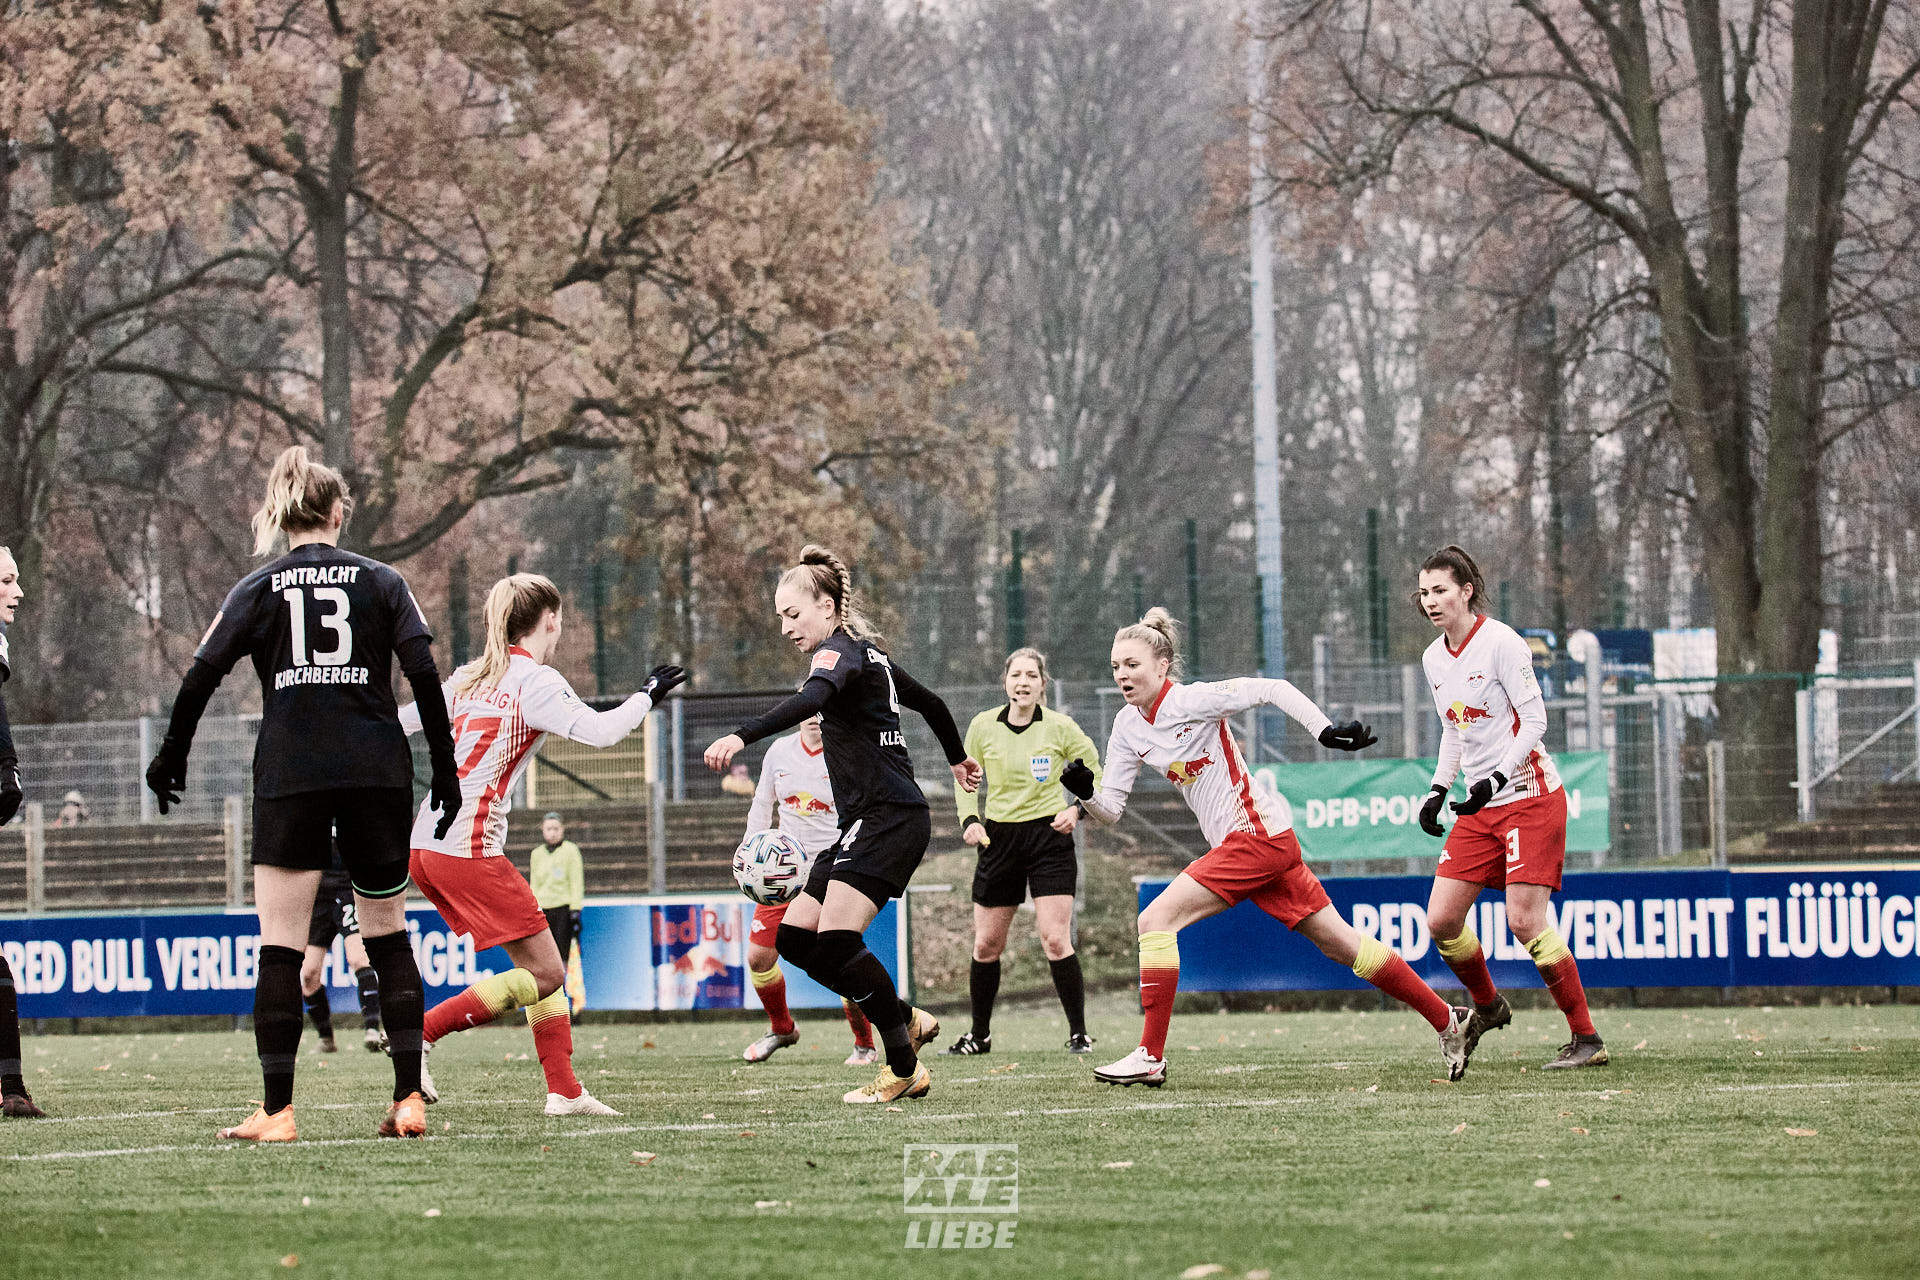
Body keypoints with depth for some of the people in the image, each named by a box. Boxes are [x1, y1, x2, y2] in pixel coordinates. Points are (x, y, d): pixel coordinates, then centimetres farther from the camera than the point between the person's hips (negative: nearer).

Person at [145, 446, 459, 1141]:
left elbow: (202, 674, -1)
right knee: (388, 937, 11)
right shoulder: (381, 582, 8)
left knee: (279, 945, 0)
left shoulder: (259, 587, 7)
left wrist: (171, 755, 9)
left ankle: (277, 1111, -6)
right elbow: (424, 674, 0)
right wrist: (444, 767, 5)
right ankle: (409, 1101, 3)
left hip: (288, 777, -1)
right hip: (377, 771, 1)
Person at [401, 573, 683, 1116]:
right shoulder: (536, 682, -9)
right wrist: (648, 695, -4)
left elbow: (401, 722, 22)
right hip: (468, 847, -9)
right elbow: (600, 731, -20)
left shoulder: (472, 678, 15)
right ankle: (418, 1035, -11)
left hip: (427, 843, 9)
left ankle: (564, 1090, 11)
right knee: (545, 973, -5)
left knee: (540, 965, 13)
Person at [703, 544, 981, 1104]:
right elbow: (928, 701, 34)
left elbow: (809, 701, -32)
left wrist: (741, 736, -46)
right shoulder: (867, 653, 19)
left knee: (835, 941, -20)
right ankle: (907, 1020, 12)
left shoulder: (841, 650, -10)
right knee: (794, 938, 3)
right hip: (863, 823, 10)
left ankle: (906, 1069, -12)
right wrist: (957, 758, 52)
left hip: (888, 817, -10)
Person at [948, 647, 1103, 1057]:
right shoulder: (983, 726, -2)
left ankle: (1079, 1033, -2)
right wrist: (969, 820, -5)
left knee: (1056, 940, -12)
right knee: (986, 945, 6)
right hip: (999, 837, 3)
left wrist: (1077, 808, -10)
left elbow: (1095, 773, 6)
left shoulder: (1061, 728, -6)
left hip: (1050, 837, -2)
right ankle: (980, 1035, 21)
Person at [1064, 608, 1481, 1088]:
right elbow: (1111, 809, 8)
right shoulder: (1128, 727, 7)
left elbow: (1272, 689, -15)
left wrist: (1325, 730, -23)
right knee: (1341, 945, 11)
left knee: (1155, 920, -15)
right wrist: (1085, 792, -12)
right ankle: (1447, 1021, 19)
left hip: (1257, 836, -8)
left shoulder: (1190, 701, -15)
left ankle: (1151, 1056, -12)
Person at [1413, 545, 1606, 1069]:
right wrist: (1438, 790, 12)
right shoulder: (1434, 659, 10)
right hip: (1480, 807, 7)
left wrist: (1496, 779, -22)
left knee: (1525, 920, -15)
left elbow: (1535, 719, -14)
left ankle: (1586, 1039, -7)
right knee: (1441, 921, 0)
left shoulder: (1500, 642, -12)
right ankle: (1488, 1006, 27)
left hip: (1529, 795, -7)